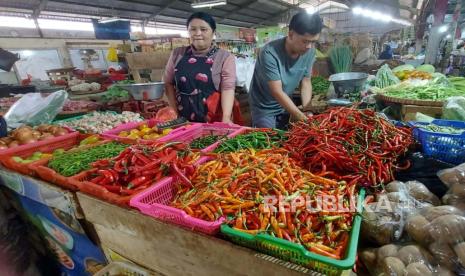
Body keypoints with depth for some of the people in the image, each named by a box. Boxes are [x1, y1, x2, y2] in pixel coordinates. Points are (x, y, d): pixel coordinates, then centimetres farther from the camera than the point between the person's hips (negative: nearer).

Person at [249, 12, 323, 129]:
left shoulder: (310, 52, -10)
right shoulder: (269, 53, -28)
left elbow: (306, 82, -1)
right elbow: (277, 92, -28)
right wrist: (302, 118, -29)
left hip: (286, 106, 5)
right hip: (264, 109, -5)